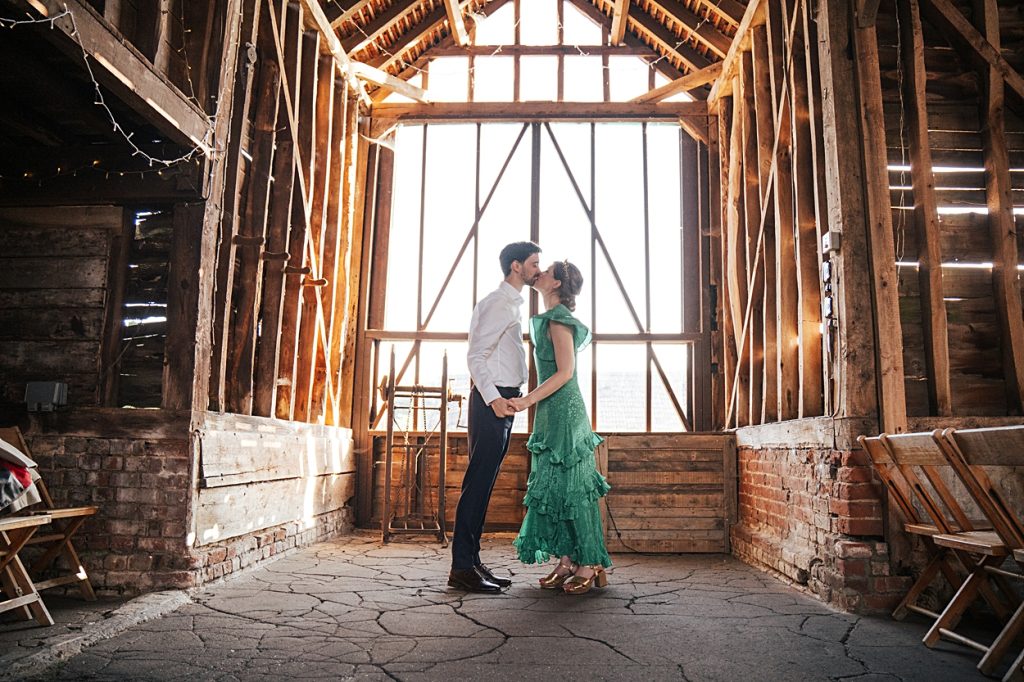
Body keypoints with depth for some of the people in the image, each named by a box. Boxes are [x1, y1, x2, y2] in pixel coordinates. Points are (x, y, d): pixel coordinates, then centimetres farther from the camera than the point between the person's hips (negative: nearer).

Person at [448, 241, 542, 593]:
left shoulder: (513, 304, 22)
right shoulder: (497, 303, -9)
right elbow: (476, 355, -18)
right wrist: (493, 398, -25)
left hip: (503, 400, 10)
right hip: (491, 399, -10)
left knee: (484, 484, 10)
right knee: (478, 482, -8)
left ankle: (471, 561, 16)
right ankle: (462, 568, -3)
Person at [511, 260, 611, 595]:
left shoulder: (558, 318, -12)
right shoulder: (552, 318, 16)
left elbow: (565, 372, -18)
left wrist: (528, 400, -22)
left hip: (563, 412, -10)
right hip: (553, 414, 10)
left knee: (570, 487, -5)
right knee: (554, 486, 9)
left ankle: (591, 565, 4)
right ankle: (567, 562, 14)